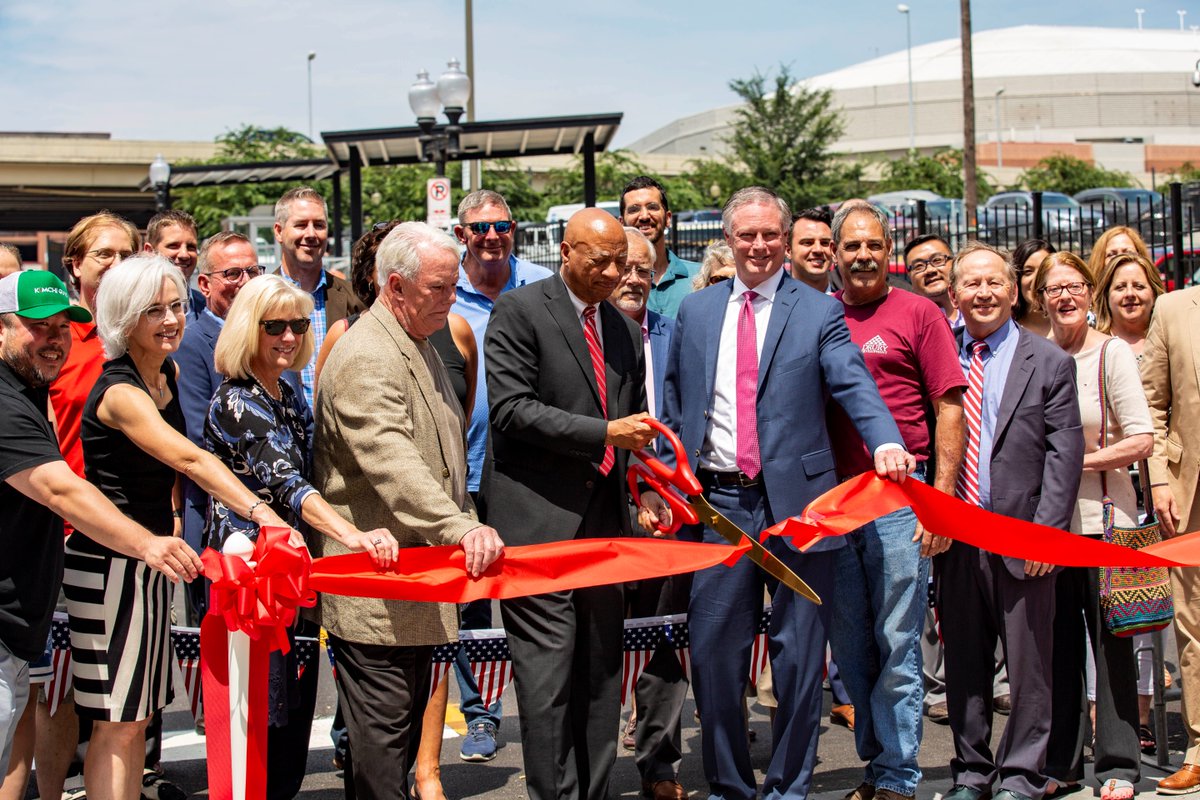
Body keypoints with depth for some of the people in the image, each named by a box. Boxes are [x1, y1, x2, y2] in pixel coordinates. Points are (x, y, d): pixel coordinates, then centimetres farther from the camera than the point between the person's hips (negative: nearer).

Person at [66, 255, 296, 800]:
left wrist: (173, 515, 7)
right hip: (109, 564, -8)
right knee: (116, 724, -5)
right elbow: (190, 459, -34)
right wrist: (259, 512, -45)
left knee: (139, 715, 12)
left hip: (153, 557, 8)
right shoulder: (119, 393, -20)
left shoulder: (168, 377, 7)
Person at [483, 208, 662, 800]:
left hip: (604, 522, 7)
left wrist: (646, 486, 6)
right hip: (538, 518, -6)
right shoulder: (519, 311, -4)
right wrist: (604, 433, -17)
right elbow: (511, 408, -13)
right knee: (548, 669, -7)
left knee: (601, 672, 10)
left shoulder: (625, 332, 17)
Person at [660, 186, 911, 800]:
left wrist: (886, 442, -30)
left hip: (794, 501, -2)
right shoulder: (694, 311, 12)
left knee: (799, 654, 4)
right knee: (713, 651, 5)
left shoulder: (818, 312, 3)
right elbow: (673, 408, 16)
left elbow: (853, 386, -11)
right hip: (717, 505, 2)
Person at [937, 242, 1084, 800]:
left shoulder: (1049, 364, 2)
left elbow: (1064, 454, -4)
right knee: (963, 661, 11)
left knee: (1026, 662, 3)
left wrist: (1046, 529, -12)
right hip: (952, 537, 3)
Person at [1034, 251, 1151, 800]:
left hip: (1102, 513, -3)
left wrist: (1077, 461, -11)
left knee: (1110, 638, 1)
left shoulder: (1111, 353, -4)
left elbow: (1141, 440, -8)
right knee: (1057, 640, 9)